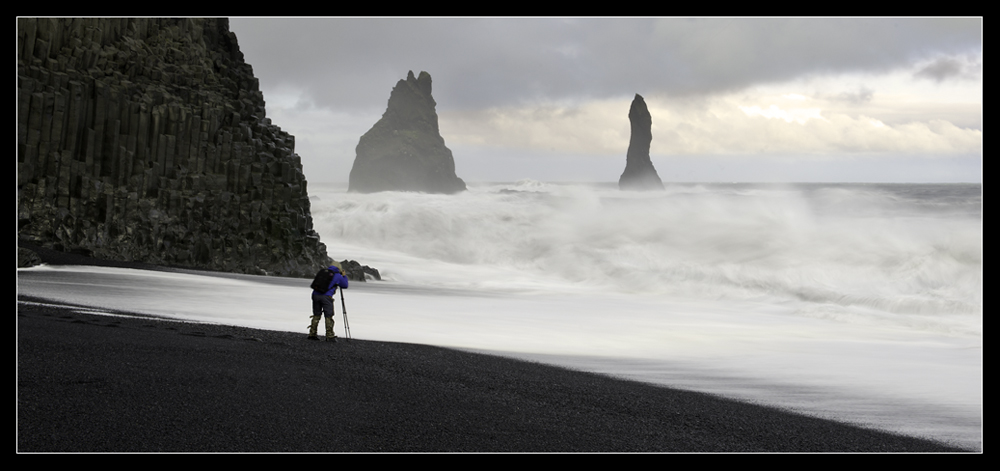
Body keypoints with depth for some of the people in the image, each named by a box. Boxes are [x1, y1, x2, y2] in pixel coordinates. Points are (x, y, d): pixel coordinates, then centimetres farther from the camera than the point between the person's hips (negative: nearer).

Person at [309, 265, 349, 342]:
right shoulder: (338, 276, 6)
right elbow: (345, 286, 19)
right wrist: (344, 276, 33)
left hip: (316, 294, 5)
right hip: (326, 296, -5)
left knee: (316, 315, 14)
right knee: (329, 316, 1)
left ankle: (312, 334, 15)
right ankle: (330, 336, -3)